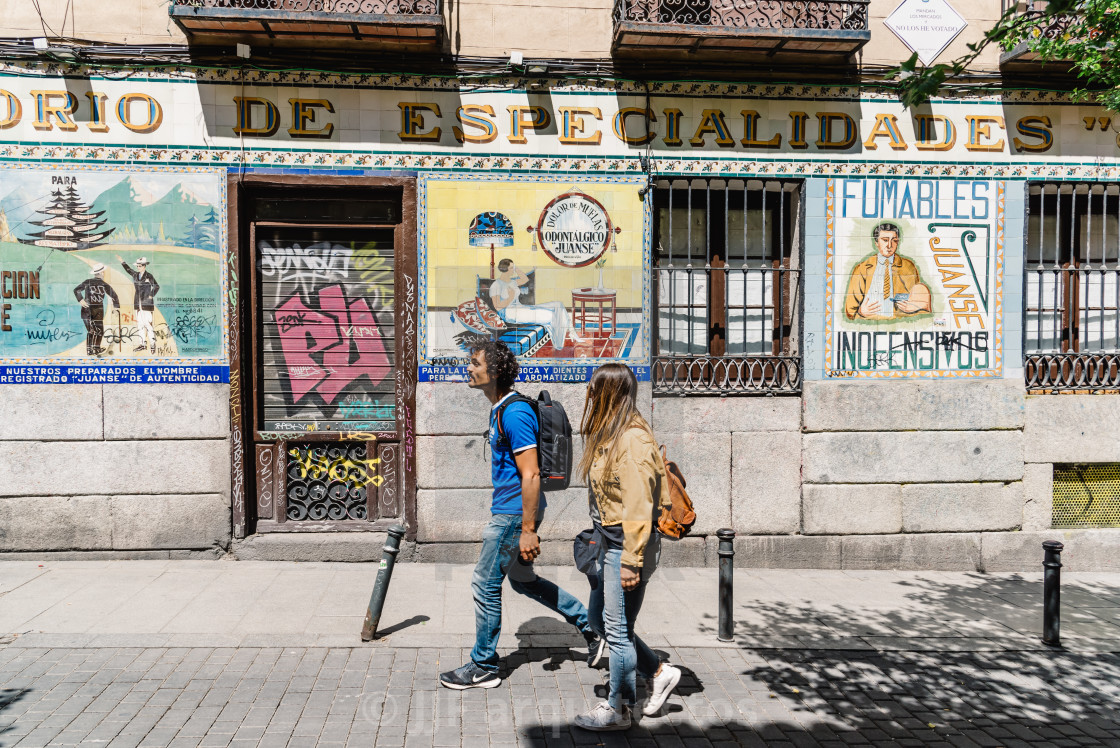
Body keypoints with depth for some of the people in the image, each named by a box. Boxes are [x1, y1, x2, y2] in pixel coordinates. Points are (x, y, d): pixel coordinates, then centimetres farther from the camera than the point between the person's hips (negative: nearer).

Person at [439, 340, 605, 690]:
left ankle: (483, 667, 18)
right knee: (521, 579, 20)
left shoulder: (514, 413, -21)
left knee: (485, 585, 2)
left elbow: (530, 474, -24)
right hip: (508, 508, 10)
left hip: (514, 513, -10)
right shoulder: (500, 408, 11)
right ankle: (590, 625, 29)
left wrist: (527, 530, -24)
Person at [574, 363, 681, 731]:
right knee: (598, 617, 18)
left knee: (618, 628, 3)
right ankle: (659, 673, 31)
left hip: (628, 544, -10)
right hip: (610, 542, 10)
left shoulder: (632, 439, -20)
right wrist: (604, 544, 17)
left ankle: (617, 710, 21)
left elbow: (638, 505, -23)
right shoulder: (608, 433, 10)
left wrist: (631, 561, -22)